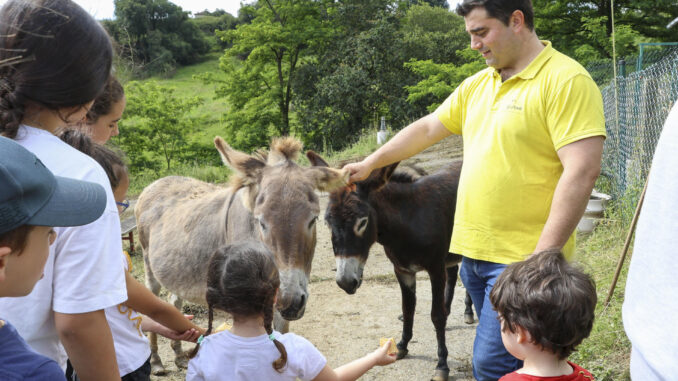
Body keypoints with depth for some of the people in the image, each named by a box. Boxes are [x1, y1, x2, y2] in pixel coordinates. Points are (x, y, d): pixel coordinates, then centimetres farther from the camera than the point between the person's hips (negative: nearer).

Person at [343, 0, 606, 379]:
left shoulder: (566, 81, -13)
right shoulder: (477, 85, 13)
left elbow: (581, 171, -20)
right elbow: (426, 129, 23)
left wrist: (541, 259, -22)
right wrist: (370, 164, 22)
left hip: (521, 260, -8)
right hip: (474, 252, 8)